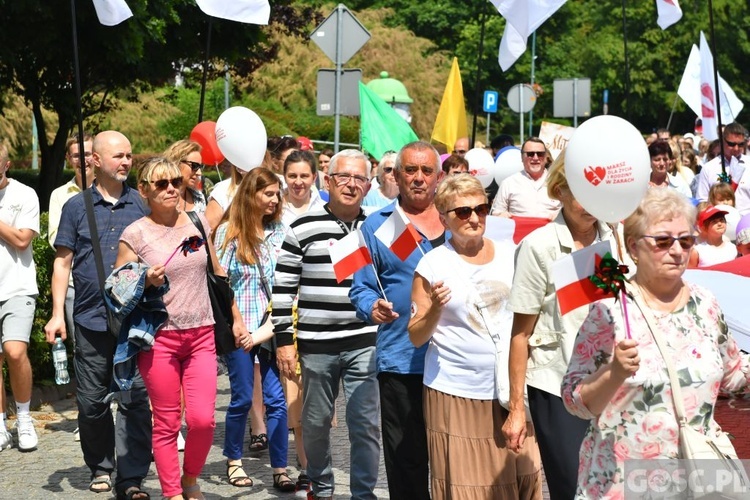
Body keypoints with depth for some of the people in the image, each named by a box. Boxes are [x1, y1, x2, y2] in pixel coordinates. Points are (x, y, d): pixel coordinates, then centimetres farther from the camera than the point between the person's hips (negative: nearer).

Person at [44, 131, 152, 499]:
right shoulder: (76, 206, 6)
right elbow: (62, 262, 7)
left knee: (136, 398, -5)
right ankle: (100, 468, 25)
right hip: (90, 320, 1)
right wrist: (57, 313, 0)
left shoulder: (141, 205, 7)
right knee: (91, 400, 8)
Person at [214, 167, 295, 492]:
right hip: (240, 328, -3)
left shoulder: (278, 231, 7)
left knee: (277, 398, -1)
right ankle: (234, 461, 24)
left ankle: (280, 469, 5)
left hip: (273, 326, 3)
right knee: (242, 398, 5)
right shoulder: (228, 231, -2)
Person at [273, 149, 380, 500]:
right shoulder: (302, 229, -2)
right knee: (316, 422, 12)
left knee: (365, 424, -1)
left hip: (364, 344, 1)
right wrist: (283, 340, -4)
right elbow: (283, 288, -1)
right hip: (316, 344, -1)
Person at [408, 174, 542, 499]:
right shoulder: (432, 264, -4)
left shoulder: (509, 252, 6)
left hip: (511, 387, 3)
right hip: (456, 393, -3)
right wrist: (435, 309, -20)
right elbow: (416, 337, -2)